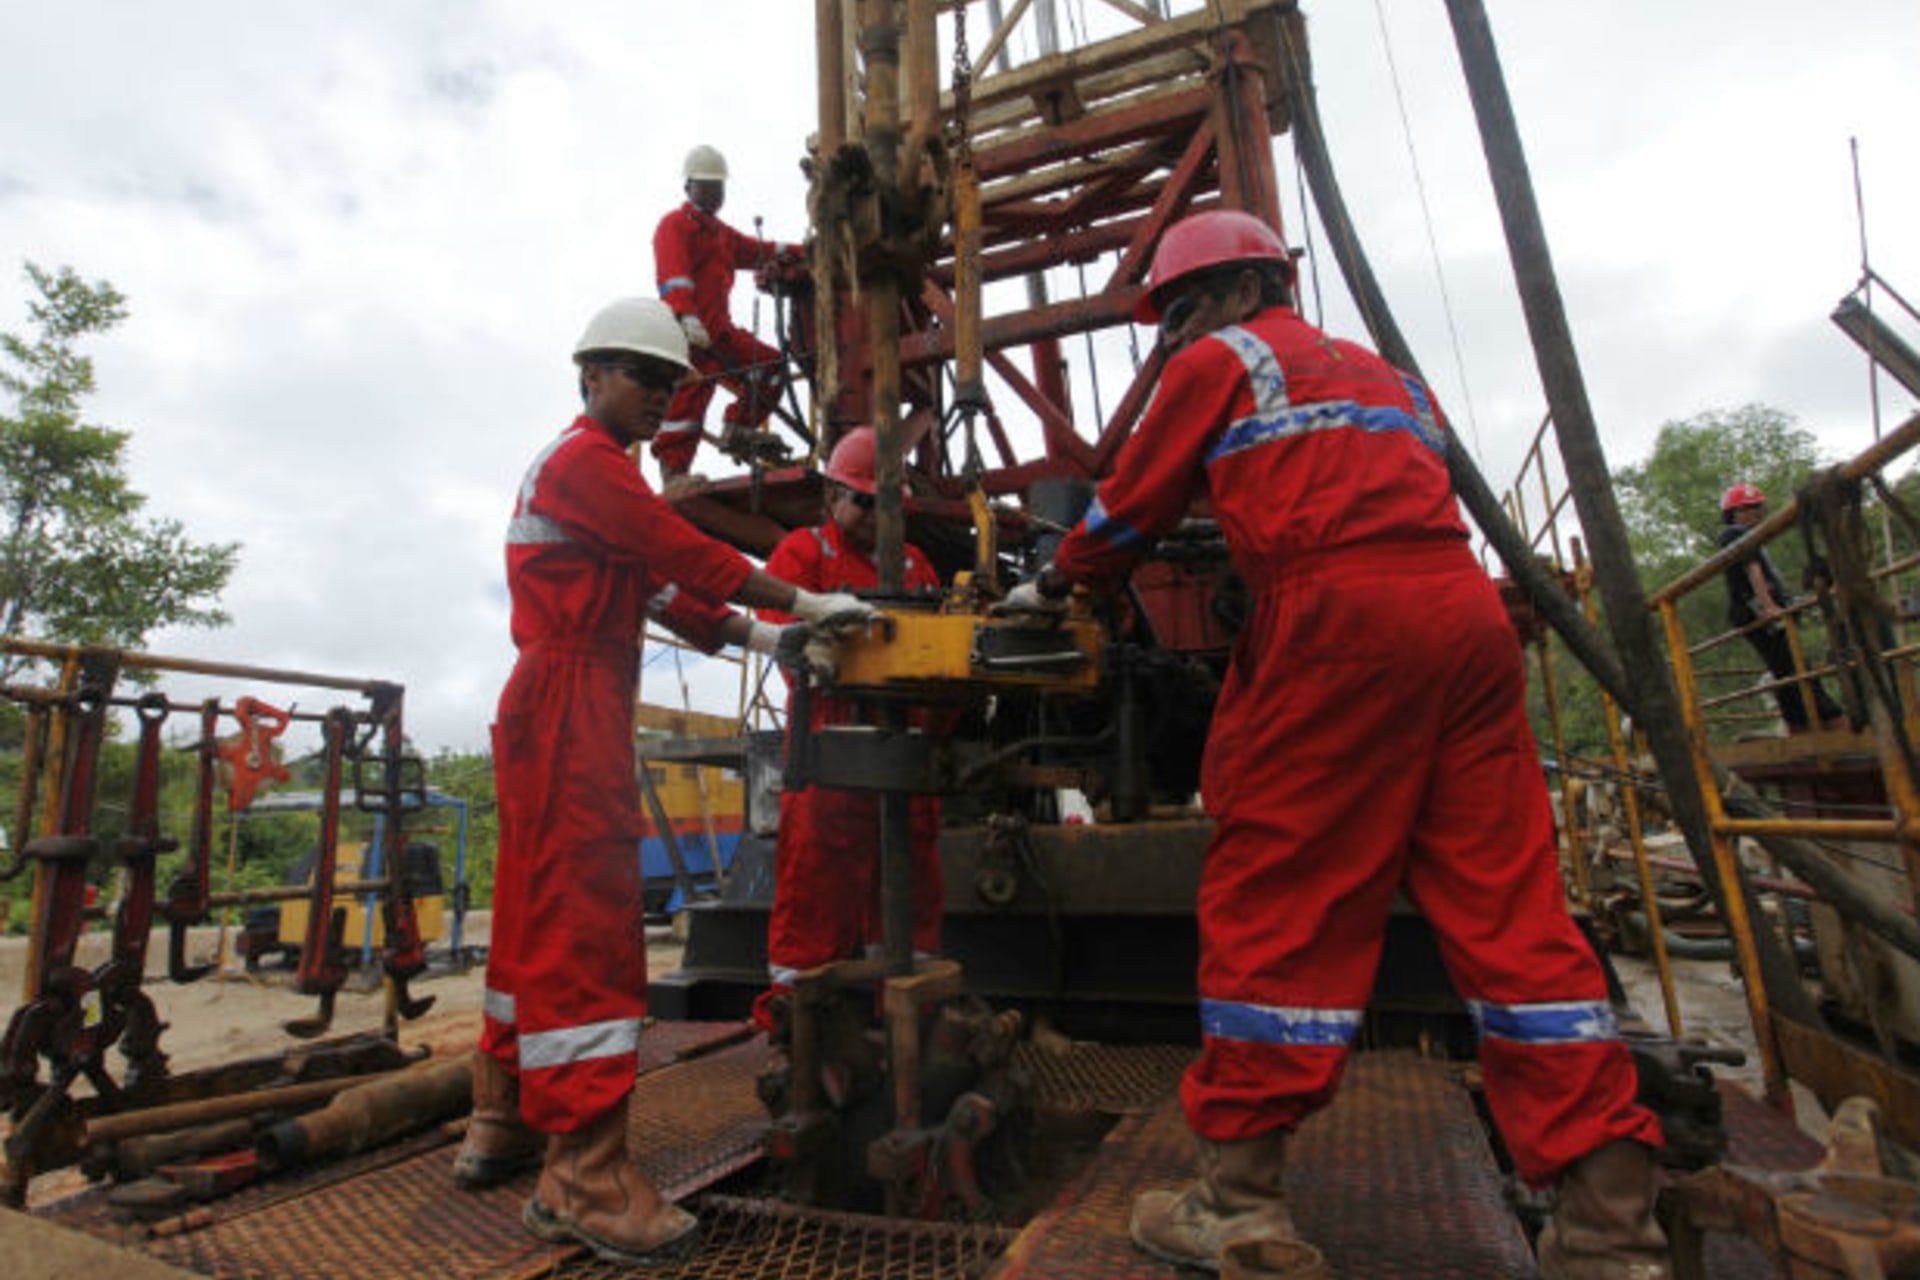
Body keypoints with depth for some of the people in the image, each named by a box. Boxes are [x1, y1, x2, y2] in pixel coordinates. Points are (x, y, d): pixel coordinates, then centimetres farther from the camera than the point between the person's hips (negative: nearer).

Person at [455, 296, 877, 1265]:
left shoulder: (574, 463, 26)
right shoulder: (587, 458, -6)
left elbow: (654, 586, 18)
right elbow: (684, 553, -15)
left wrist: (753, 636, 8)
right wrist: (806, 602, -11)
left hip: (552, 703, 11)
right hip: (572, 703, -11)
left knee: (539, 917, 13)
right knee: (586, 921, -11)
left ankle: (503, 1127, 25)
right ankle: (584, 1176, -5)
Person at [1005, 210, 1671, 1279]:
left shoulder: (1219, 362, 12)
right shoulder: (1386, 375, 32)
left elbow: (1133, 506, 14)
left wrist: (1056, 585, 29)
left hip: (1340, 623, -7)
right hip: (1467, 612, 8)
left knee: (1275, 893, -3)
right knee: (1509, 904, 6)